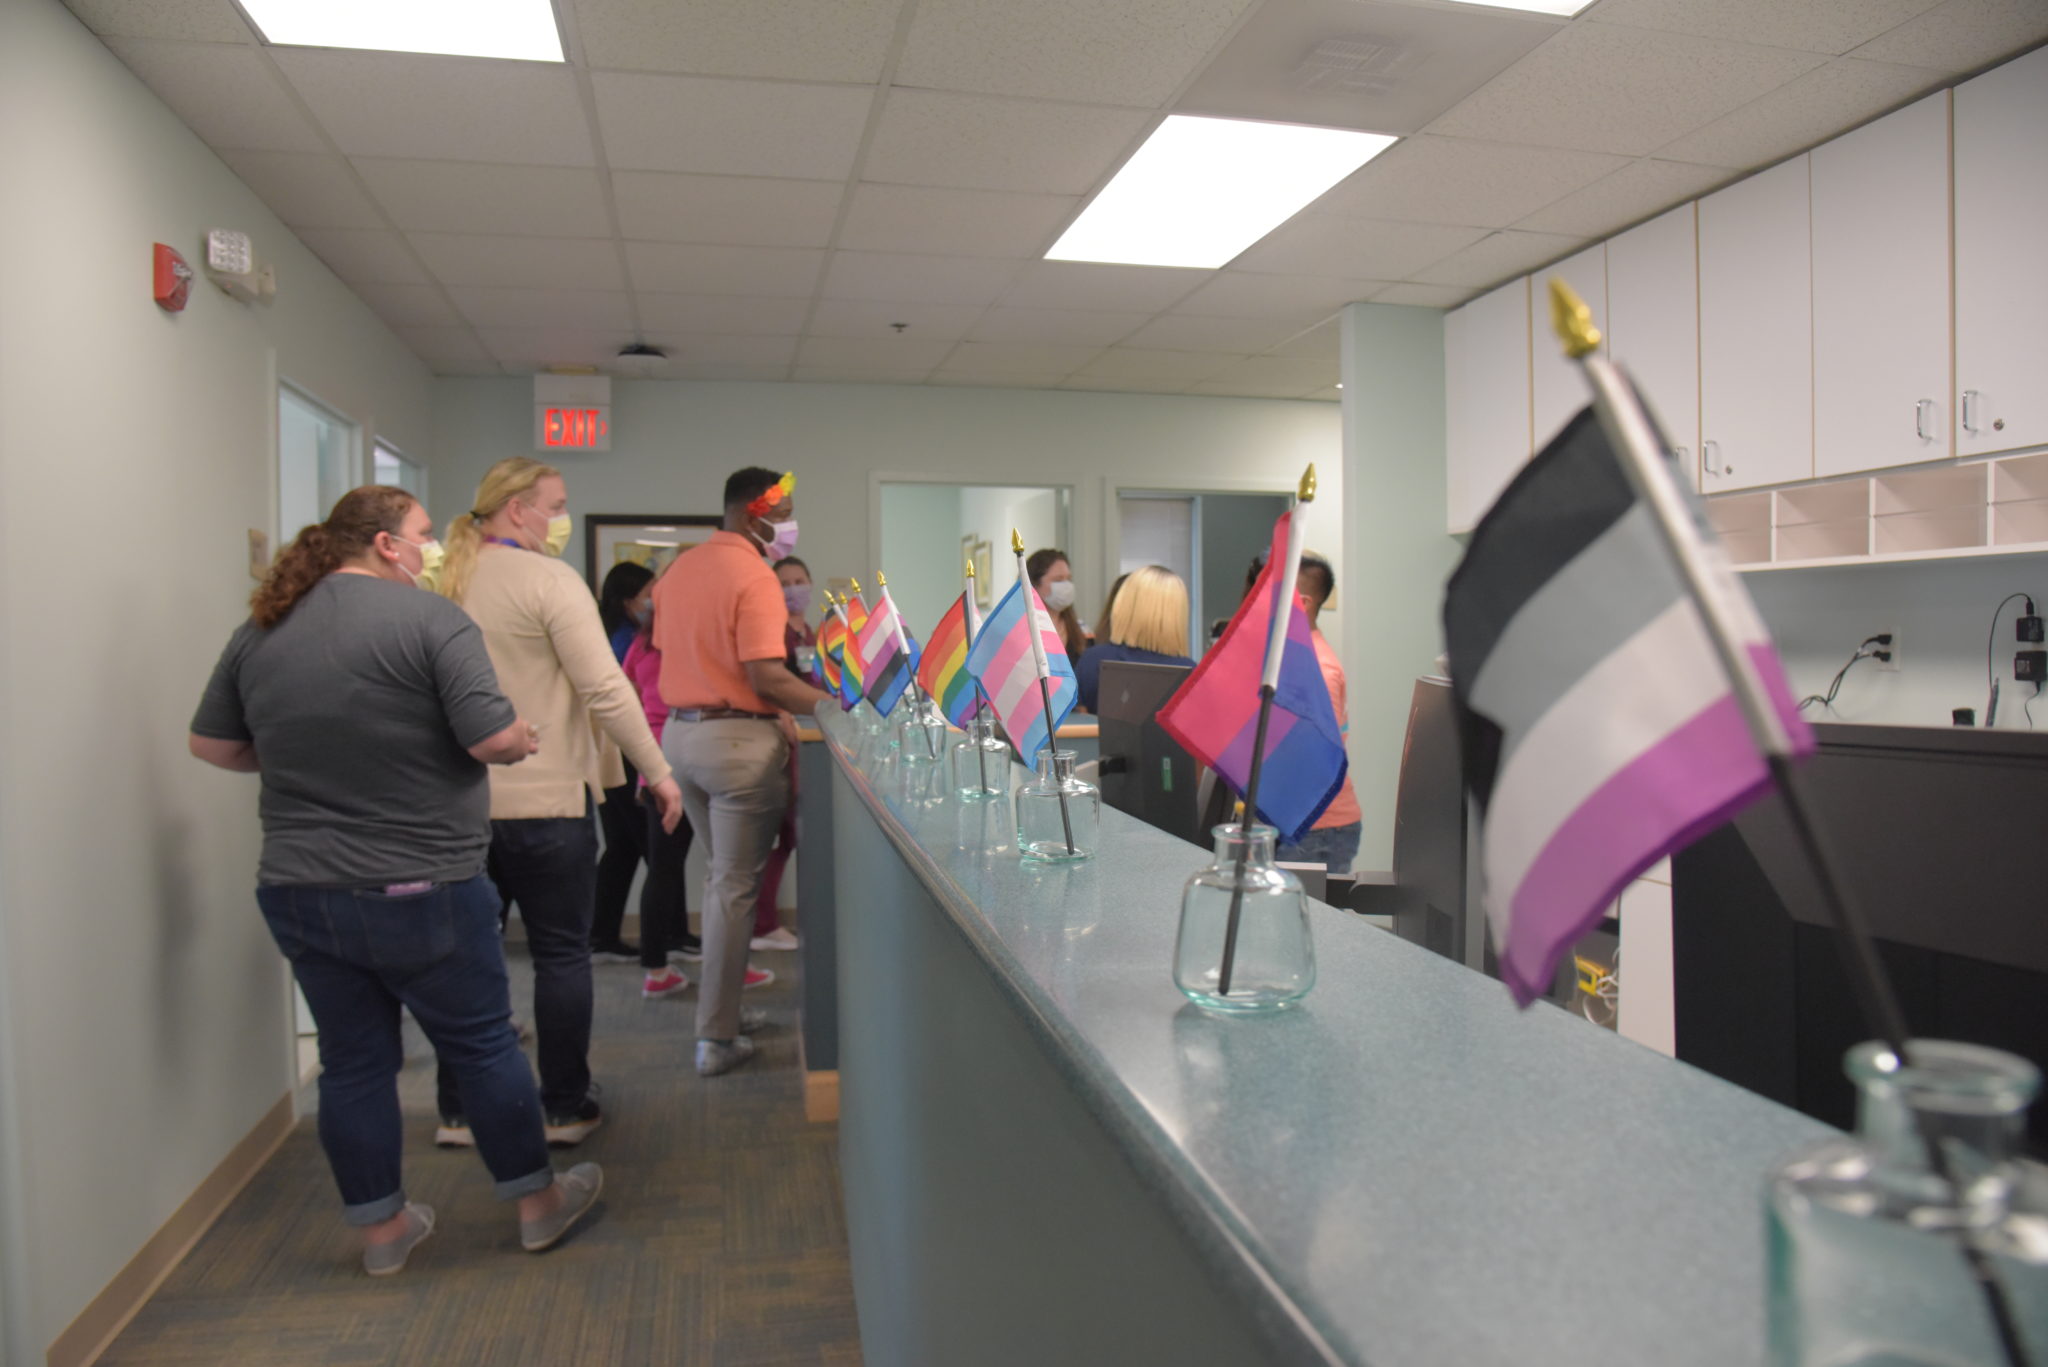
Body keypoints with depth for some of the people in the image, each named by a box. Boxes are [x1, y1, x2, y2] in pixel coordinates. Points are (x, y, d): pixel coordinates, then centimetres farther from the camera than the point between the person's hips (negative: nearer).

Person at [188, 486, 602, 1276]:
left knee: (354, 1061, 16)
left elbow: (212, 745, 12)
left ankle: (381, 1227, 29)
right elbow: (495, 740, -19)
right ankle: (537, 1201, 27)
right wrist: (524, 739, 2)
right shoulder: (431, 619, -13)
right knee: (482, 1046, 11)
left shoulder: (259, 631, 6)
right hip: (420, 892, -5)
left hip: (297, 891, 6)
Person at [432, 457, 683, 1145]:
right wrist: (657, 770, -12)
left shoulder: (448, 585, 10)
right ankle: (564, 1109, 16)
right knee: (562, 953, 7)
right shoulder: (548, 579, -11)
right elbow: (605, 688, -17)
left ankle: (458, 1111, 23)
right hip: (546, 800, -6)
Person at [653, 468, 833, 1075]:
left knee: (721, 875, 21)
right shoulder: (753, 576, -16)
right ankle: (716, 1038, 8)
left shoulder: (679, 569, 10)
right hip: (739, 739, -8)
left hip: (681, 730, 8)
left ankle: (720, 1007, 31)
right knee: (735, 887, 1)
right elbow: (766, 676, -22)